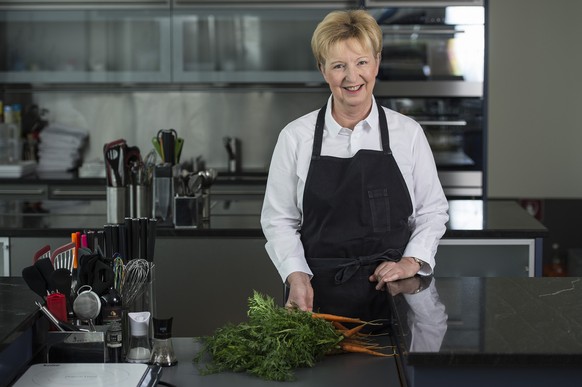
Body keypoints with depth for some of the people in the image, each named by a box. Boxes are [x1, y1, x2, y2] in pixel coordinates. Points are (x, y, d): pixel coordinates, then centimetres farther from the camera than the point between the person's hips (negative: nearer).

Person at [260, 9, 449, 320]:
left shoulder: (408, 133, 2)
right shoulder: (295, 137, 0)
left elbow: (432, 211, 8)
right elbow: (278, 220, 3)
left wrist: (412, 260, -8)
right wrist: (296, 276, -11)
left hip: (391, 292, 1)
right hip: (318, 296, 0)